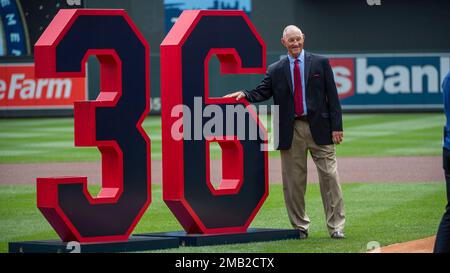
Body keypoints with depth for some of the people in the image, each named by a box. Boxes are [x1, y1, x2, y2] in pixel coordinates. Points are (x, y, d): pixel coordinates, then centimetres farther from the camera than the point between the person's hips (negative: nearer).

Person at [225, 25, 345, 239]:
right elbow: (261, 93, 2)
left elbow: (332, 96, 2)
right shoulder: (275, 70, 9)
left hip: (319, 128, -1)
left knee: (329, 177, -2)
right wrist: (244, 95, -18)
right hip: (291, 131, 1)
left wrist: (336, 127, -4)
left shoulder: (320, 63, 5)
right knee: (293, 181, 4)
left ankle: (336, 226, 3)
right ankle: (300, 227, 13)